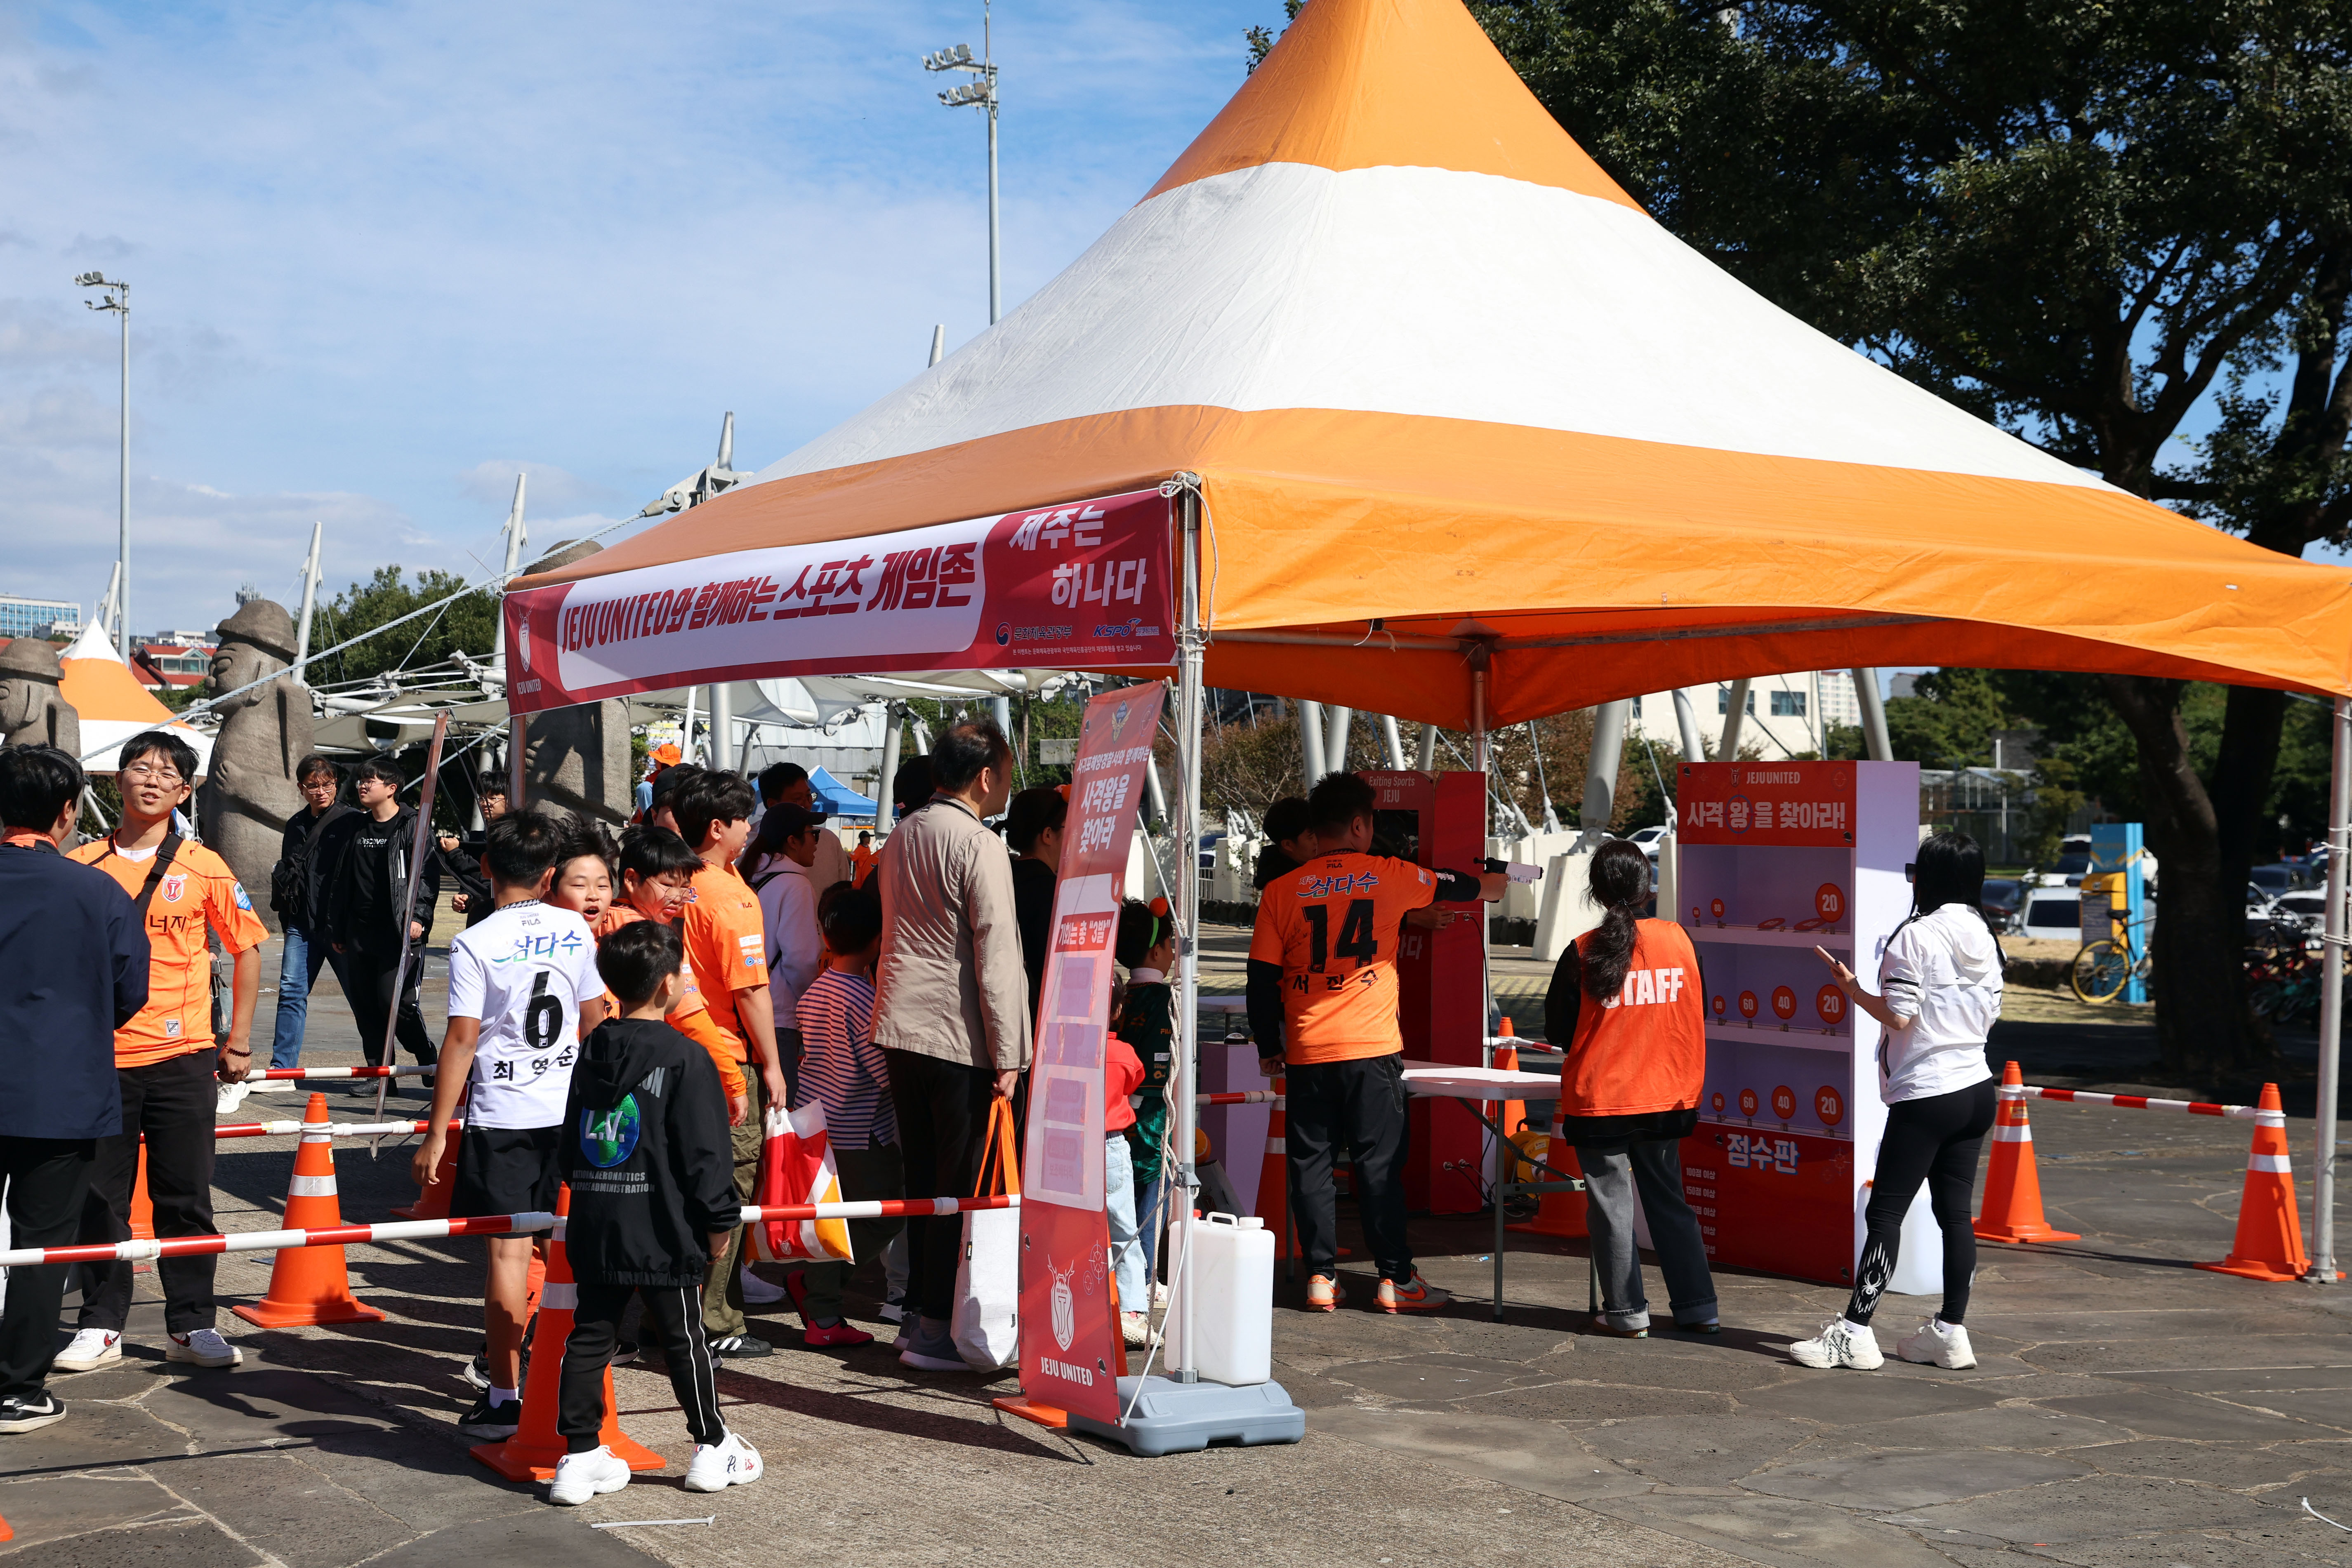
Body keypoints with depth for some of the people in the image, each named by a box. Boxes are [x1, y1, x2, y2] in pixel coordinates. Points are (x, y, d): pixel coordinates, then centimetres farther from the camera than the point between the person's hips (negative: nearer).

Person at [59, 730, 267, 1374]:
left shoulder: (203, 869, 0)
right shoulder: (84, 865, 2)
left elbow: (247, 948, 9)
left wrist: (239, 1041, 6)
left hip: (183, 1057, -1)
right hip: (101, 1056, 1)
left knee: (185, 1198, 4)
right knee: (100, 1198, 6)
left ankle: (190, 1324, 15)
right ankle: (101, 1326, 17)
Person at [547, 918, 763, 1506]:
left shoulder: (591, 1051, 7)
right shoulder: (684, 1059, -13)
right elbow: (706, 1153, -12)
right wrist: (720, 1220, -3)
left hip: (593, 1228, 6)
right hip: (663, 1231, -6)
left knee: (590, 1336, 10)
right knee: (683, 1337, 6)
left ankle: (580, 1457, 11)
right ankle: (712, 1449, 18)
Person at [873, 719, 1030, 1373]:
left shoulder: (902, 836, 13)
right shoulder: (978, 846, -13)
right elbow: (997, 956, -16)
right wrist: (1009, 1054, -14)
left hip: (900, 1026, 8)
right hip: (959, 1034, -8)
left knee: (921, 1178, 14)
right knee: (962, 1188, -2)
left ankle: (917, 1310, 19)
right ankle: (937, 1329, 0)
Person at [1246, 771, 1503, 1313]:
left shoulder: (1281, 891, 3)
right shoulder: (1388, 877, 2)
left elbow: (1262, 978, 4)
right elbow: (1453, 887, 23)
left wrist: (1269, 1047, 14)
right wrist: (1490, 884, 44)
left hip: (1307, 1051, 1)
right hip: (1372, 1049, -1)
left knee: (1311, 1163, 8)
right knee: (1380, 1164, 3)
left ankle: (1321, 1277, 9)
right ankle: (1396, 1279, 7)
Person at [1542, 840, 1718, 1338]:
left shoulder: (1582, 953, -12)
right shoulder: (1678, 941, -3)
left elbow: (1558, 1031, -5)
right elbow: (1698, 1013, 9)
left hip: (1599, 1101, -3)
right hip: (1666, 1099, 3)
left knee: (1611, 1205, 6)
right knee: (1670, 1202, 15)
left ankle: (1627, 1313, 9)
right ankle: (1698, 1307, 17)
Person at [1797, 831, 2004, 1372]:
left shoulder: (1915, 937, -13)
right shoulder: (1984, 938, 9)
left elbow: (1899, 1018, -16)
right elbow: (1991, 1017, 15)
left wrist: (1852, 989, -3)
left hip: (1925, 1095, -7)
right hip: (1977, 1090, 8)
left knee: (1885, 1211, -5)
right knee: (1956, 1211, 10)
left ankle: (1855, 1332, -4)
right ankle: (1951, 1332, 12)